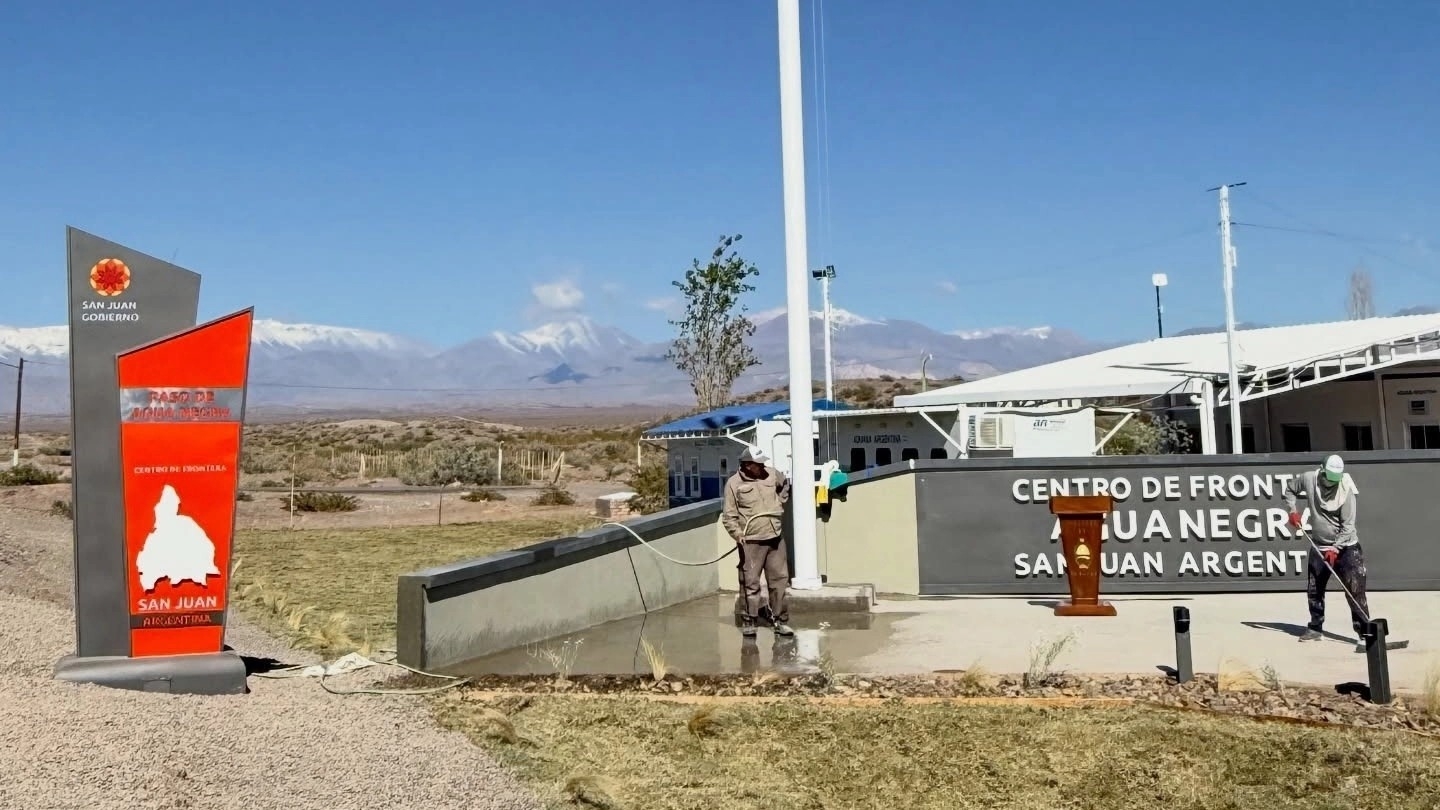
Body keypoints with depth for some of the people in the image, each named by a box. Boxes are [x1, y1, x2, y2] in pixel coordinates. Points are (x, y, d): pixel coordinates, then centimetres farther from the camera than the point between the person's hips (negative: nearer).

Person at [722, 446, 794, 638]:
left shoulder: (771, 474, 5)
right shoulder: (734, 484, -6)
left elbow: (785, 484, 30)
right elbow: (729, 516, -5)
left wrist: (781, 500, 17)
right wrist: (738, 534, -18)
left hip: (775, 538, 4)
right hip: (751, 541, -4)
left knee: (780, 580, 7)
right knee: (750, 583, -2)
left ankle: (780, 620, 16)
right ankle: (748, 622, 9)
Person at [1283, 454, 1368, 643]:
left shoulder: (1346, 489, -19)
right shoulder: (1309, 479, -9)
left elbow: (1347, 526, -18)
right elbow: (1290, 488, 13)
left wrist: (1335, 548, -23)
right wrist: (1293, 510, 0)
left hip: (1345, 546, -4)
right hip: (1319, 546, 4)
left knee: (1355, 590, -10)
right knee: (1314, 589, 10)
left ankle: (1364, 629, -5)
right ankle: (1315, 627, 23)